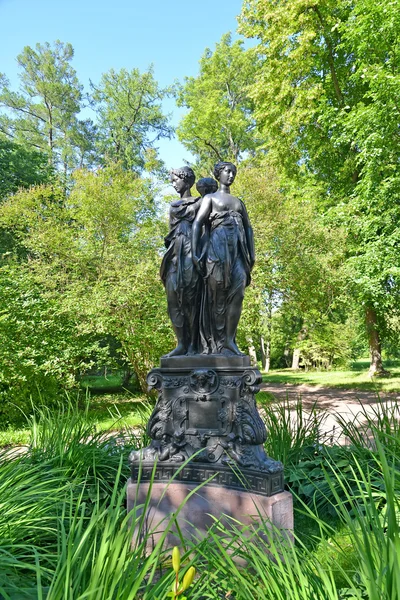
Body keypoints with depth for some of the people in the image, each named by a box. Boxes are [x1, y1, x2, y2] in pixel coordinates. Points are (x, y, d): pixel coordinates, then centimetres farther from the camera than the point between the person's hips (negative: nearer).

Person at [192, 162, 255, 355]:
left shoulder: (239, 202, 28)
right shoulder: (210, 198, 12)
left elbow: (248, 228, 23)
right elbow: (197, 224, 0)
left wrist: (252, 254, 9)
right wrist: (194, 252, -13)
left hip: (238, 250, 4)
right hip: (218, 247, -4)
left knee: (237, 294, -9)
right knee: (217, 297, -6)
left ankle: (229, 342, -9)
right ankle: (216, 343, -4)